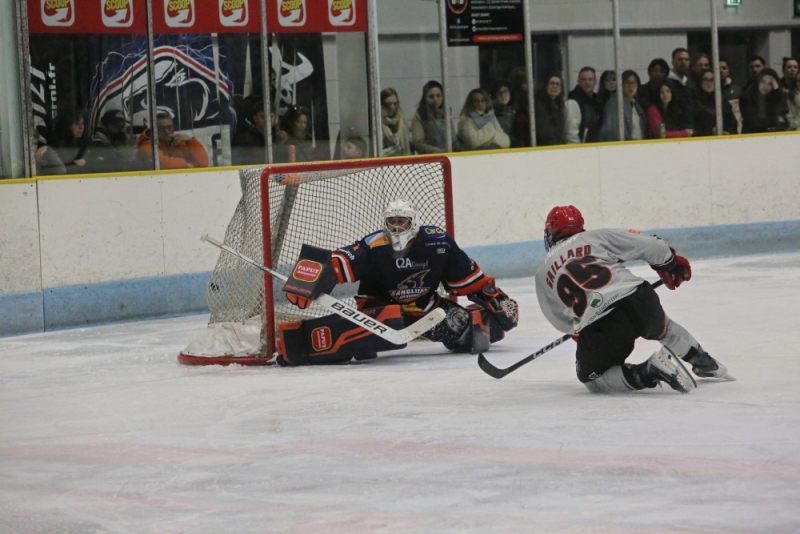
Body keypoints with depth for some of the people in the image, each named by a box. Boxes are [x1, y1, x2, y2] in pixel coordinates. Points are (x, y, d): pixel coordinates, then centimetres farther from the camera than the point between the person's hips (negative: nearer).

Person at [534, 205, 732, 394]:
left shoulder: (543, 272, 18)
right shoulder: (598, 236, 14)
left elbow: (560, 320, 23)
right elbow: (648, 245, 12)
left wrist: (580, 331, 42)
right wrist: (672, 263, 31)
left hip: (599, 328, -3)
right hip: (639, 301, 3)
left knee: (591, 376, 18)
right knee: (663, 328, 36)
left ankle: (647, 373, -3)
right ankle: (705, 363, 47)